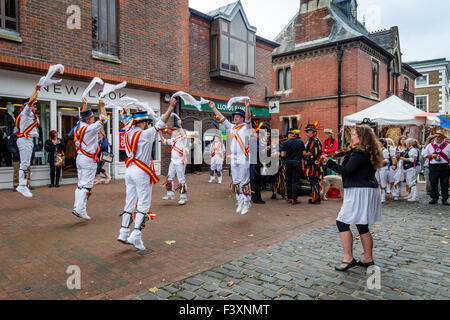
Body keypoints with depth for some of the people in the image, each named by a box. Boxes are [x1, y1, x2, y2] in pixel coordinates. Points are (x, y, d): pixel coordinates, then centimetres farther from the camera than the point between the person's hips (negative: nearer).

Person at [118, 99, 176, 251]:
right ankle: (136, 236, -6)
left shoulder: (127, 134, 8)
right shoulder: (145, 135, -11)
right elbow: (160, 124, -7)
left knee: (129, 204, 13)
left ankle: (124, 234, 15)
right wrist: (171, 107, -1)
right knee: (143, 206, -2)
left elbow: (130, 126, 31)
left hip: (130, 171, 8)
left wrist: (128, 114, 47)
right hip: (141, 173, -7)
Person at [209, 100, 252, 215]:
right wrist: (213, 108, 16)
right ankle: (240, 202, 20)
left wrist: (247, 107, -37)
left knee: (244, 182, -5)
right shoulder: (232, 127, 15)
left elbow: (248, 118, -20)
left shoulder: (246, 127, -1)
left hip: (243, 159, -6)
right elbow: (222, 118, 18)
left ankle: (246, 203, 3)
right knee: (236, 182, 10)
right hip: (234, 159, 7)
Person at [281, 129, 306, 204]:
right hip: (297, 163, 0)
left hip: (288, 162, 1)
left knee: (288, 180, 12)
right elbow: (304, 153, 0)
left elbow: (282, 154, -4)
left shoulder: (285, 143, -2)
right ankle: (294, 199, 0)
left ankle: (289, 197, 18)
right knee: (295, 180, 2)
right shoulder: (300, 142, 0)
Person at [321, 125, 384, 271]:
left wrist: (329, 162, -15)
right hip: (369, 190, 10)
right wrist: (346, 156, 7)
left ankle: (348, 259, -1)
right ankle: (368, 259, 24)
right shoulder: (368, 152, 15)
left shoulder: (359, 152, -16)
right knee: (362, 226, 16)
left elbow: (346, 170, -21)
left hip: (360, 192, -10)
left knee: (342, 222, -5)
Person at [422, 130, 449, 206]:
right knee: (433, 183, 4)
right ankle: (434, 199, 14)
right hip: (433, 166, 1)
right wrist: (431, 155, -6)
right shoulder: (430, 145, 10)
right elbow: (425, 155, 12)